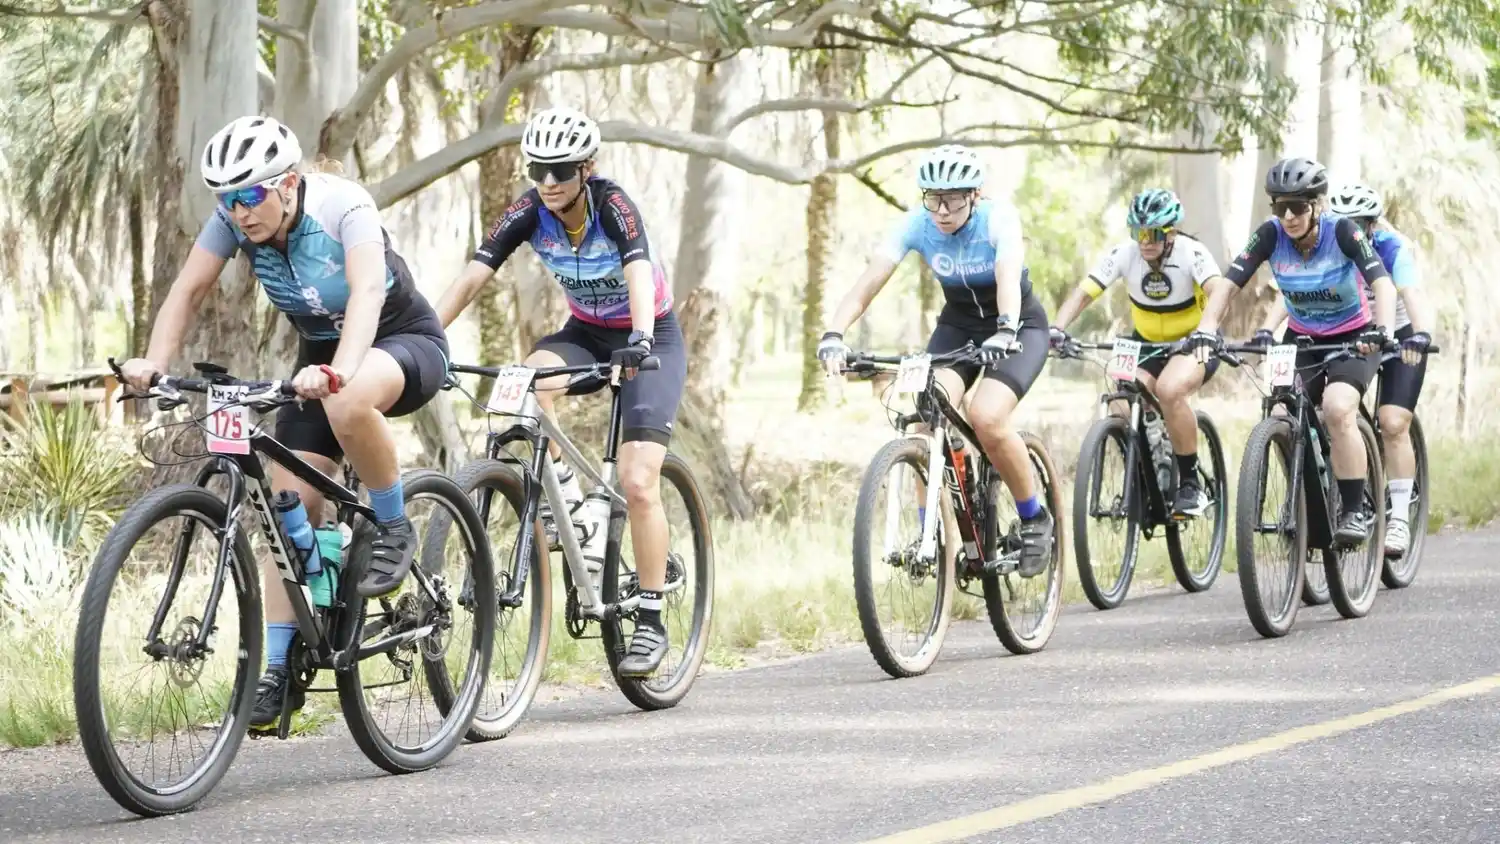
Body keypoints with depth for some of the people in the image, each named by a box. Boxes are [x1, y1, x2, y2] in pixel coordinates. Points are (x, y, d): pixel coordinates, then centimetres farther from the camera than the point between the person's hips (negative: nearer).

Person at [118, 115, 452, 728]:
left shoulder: (343, 207, -29)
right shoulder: (235, 218, -14)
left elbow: (367, 292, -43)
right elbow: (188, 290, -16)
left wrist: (338, 372, -60)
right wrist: (154, 362, -35)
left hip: (406, 344, -6)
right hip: (319, 356, 6)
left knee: (348, 403, -40)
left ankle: (393, 528, -15)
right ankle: (277, 671, -3)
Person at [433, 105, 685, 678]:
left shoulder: (612, 205, -26)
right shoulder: (528, 212, -16)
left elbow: (639, 276, -41)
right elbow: (470, 279, -22)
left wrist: (640, 341, -59)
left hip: (651, 339, -4)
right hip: (586, 333, 4)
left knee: (637, 483, -16)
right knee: (530, 380, -33)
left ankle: (651, 622, -5)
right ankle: (566, 493, -13)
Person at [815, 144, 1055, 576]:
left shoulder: (999, 219, -25)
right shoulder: (916, 225, -18)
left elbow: (1008, 276, -43)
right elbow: (869, 280, -28)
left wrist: (1004, 330, -63)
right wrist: (833, 334, -44)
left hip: (1018, 327, -3)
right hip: (957, 326, 4)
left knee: (986, 418, -27)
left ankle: (1034, 519, -5)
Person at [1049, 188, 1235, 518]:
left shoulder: (1191, 253, -22)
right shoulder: (1124, 254, -14)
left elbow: (1219, 289, -40)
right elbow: (1084, 292, -21)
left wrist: (1207, 328, -60)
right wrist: (1057, 328, -40)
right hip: (1146, 342, 4)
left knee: (1169, 389, -34)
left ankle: (1191, 484, -19)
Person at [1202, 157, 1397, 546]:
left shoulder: (1342, 231, -23)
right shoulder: (1270, 235, -15)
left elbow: (1383, 284, -33)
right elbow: (1228, 283, -20)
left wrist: (1381, 331, -50)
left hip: (1352, 338, -4)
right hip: (1301, 338, 4)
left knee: (1337, 411, -29)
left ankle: (1355, 512, -18)